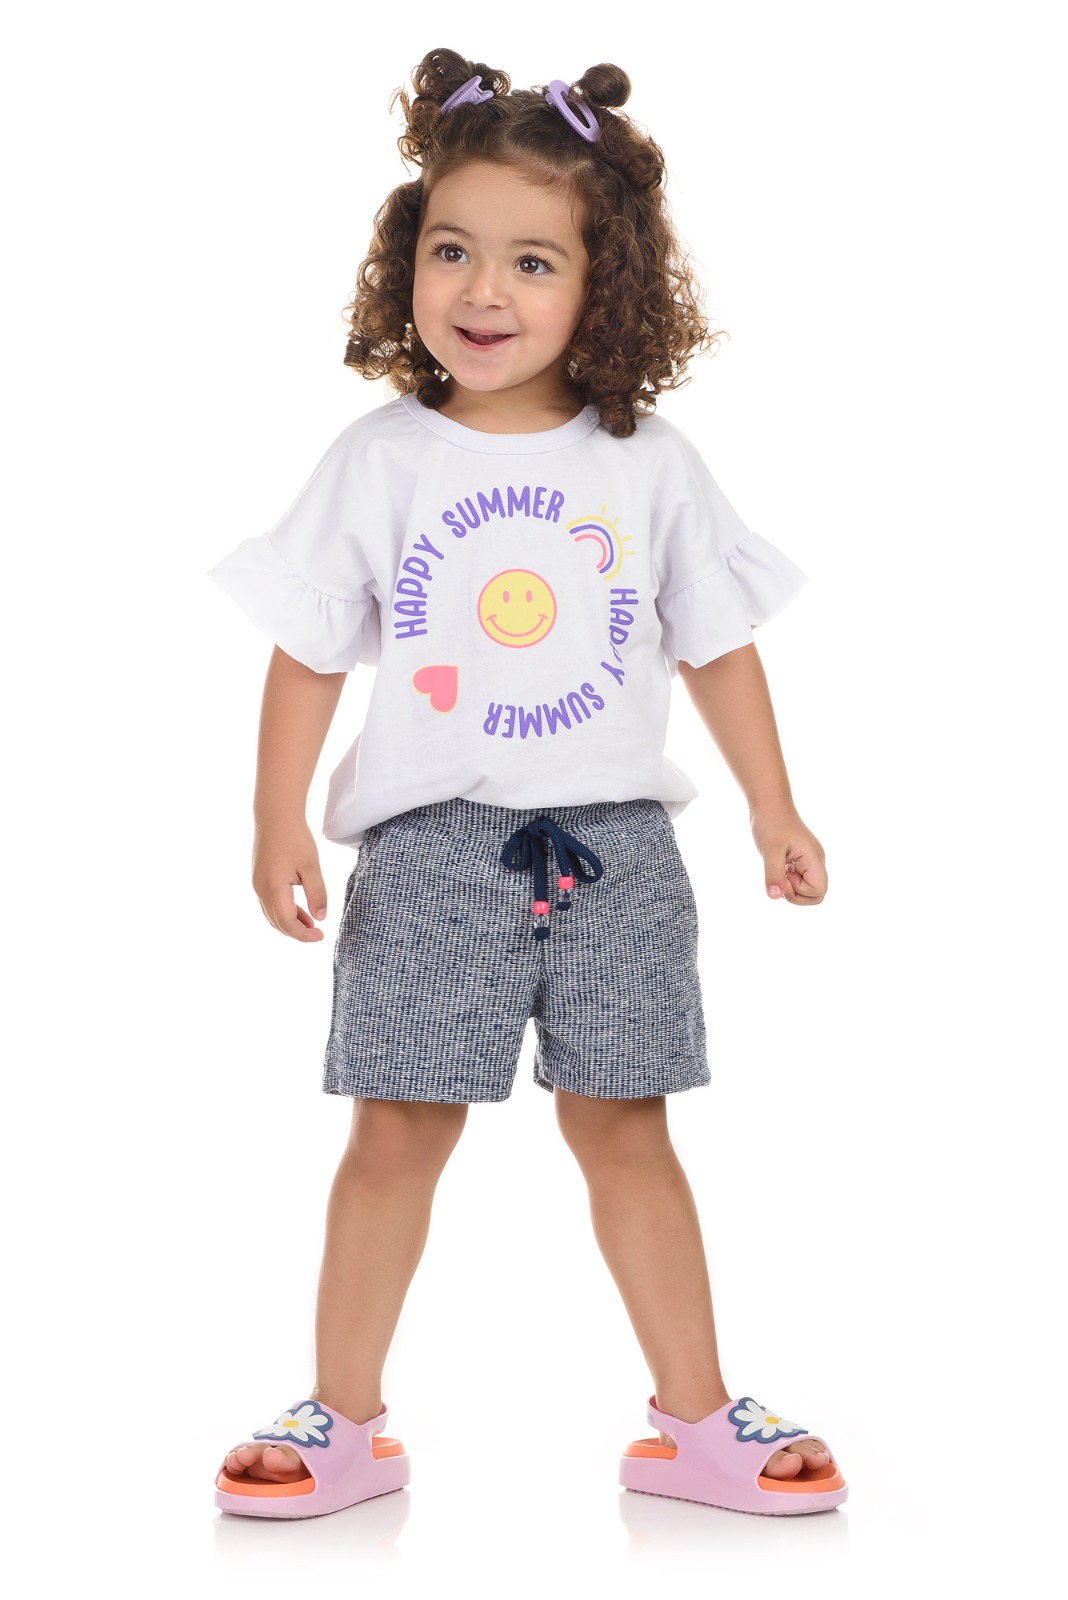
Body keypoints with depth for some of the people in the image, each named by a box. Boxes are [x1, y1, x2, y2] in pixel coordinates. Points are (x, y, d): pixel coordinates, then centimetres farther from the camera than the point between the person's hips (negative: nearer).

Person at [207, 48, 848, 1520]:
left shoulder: (651, 465, 3)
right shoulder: (378, 461, -1)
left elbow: (718, 645, 10)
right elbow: (309, 655, 1)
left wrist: (776, 812, 10)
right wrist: (280, 822, -6)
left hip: (614, 842, 1)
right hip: (431, 844, -1)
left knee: (624, 1127, 7)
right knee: (400, 1128, 1)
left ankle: (697, 1421, 18)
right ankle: (344, 1422, 15)